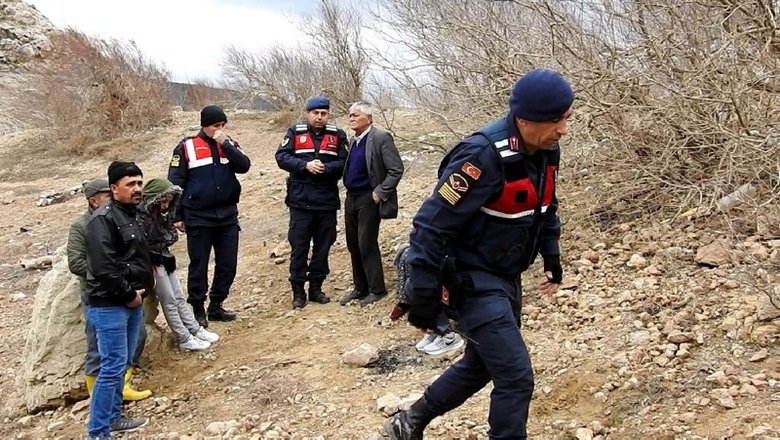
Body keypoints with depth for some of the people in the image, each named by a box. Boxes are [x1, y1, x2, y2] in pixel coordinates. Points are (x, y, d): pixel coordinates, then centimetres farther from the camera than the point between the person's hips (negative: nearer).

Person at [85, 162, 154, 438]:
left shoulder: (133, 216, 13)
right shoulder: (103, 219, -16)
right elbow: (103, 268, -23)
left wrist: (143, 288, 12)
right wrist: (128, 295, -15)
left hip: (133, 303, 9)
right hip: (110, 306, -9)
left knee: (121, 365, 17)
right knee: (112, 367, -7)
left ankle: (113, 417, 29)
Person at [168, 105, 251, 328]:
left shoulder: (229, 144, 8)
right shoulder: (187, 147, -3)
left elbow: (244, 166, -9)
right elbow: (175, 183, -3)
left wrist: (226, 144, -17)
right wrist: (177, 216, -5)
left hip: (227, 216, 4)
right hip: (198, 217, -4)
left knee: (228, 264, 7)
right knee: (199, 265, 4)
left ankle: (216, 306, 22)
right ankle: (198, 310, 17)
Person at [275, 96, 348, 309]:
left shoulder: (337, 135, 5)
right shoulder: (295, 133, 3)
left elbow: (344, 162, -1)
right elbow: (282, 157, -5)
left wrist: (326, 168, -18)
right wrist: (305, 165, -17)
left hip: (327, 201, 2)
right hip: (301, 200, -2)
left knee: (323, 246, 8)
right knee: (299, 246, 1)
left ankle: (316, 287, 21)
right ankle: (298, 290, 10)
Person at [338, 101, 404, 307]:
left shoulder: (381, 138, -13)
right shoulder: (354, 140, 12)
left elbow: (396, 170, -16)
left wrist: (380, 193, -16)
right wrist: (349, 192, 11)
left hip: (368, 199, -8)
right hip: (351, 198, 8)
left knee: (367, 244, -5)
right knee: (353, 245, 12)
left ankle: (377, 289, 8)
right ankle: (360, 287, 23)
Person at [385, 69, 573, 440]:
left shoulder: (544, 151, -2)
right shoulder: (483, 156, -28)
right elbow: (432, 225, -25)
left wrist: (552, 258, 21)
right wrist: (424, 299, -22)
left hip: (506, 278, 9)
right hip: (474, 281, -9)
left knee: (482, 364, 21)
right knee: (516, 378, -10)